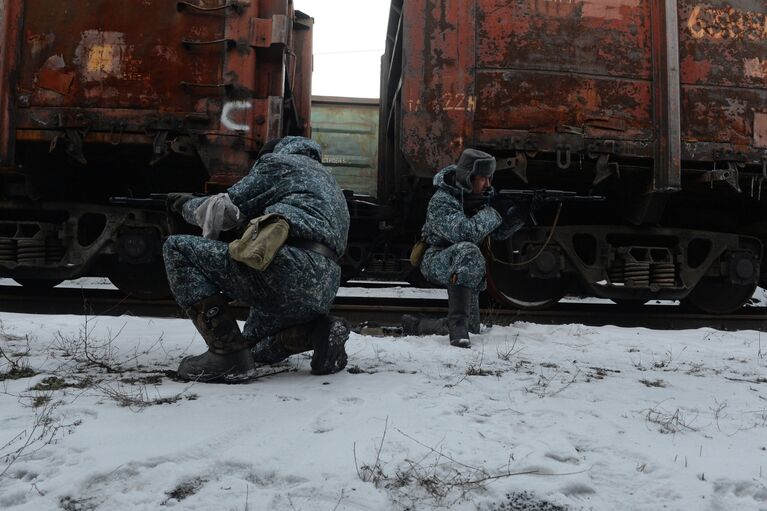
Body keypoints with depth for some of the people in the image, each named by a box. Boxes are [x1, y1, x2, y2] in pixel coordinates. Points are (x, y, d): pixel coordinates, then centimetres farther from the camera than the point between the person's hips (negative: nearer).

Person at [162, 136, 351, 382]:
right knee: (255, 348, 30)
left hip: (289, 268, -9)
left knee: (177, 249, 0)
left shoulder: (278, 161, 10)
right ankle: (320, 331, 4)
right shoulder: (326, 177, 34)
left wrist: (187, 205, 27)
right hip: (325, 291, 9)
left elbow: (225, 209, 8)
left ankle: (228, 353, -9)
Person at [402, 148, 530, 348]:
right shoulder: (441, 201, -19)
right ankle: (457, 323, -37)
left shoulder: (481, 195, 4)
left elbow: (500, 232, 3)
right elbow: (467, 232, -34)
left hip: (463, 270, 8)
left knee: (471, 328, 7)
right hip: (437, 262, -8)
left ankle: (413, 325, 27)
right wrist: (494, 211, -24)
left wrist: (520, 212, -13)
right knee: (468, 250, -39)